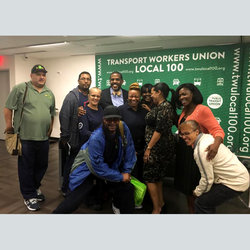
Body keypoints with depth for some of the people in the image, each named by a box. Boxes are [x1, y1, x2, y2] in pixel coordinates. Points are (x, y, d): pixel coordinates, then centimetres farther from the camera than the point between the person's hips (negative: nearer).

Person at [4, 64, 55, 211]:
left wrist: (51, 128, 16)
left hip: (44, 138, 5)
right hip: (25, 137, -5)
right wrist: (9, 126, -5)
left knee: (42, 165, 16)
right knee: (26, 168, 6)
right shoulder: (20, 89, -3)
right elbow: (8, 108, -3)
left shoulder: (49, 93, 13)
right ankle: (29, 196, 22)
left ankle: (35, 188, 40)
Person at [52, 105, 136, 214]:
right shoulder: (96, 138, -31)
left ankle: (118, 206, 35)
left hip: (112, 167, 6)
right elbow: (99, 167, -25)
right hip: (88, 167, -5)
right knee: (75, 198, -12)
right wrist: (120, 177, -17)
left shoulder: (123, 128, -17)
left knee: (128, 188, 5)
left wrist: (127, 171, -4)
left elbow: (129, 150, -3)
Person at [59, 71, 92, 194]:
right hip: (73, 139, -5)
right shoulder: (72, 96, -8)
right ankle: (66, 189, 27)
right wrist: (65, 137, -15)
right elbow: (64, 116, -14)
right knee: (70, 165, 7)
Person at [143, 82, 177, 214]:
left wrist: (148, 148, -20)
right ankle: (161, 204, 32)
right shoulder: (160, 106, 14)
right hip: (159, 147, 10)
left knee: (149, 177, -2)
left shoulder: (164, 107, -17)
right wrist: (150, 112, 16)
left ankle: (156, 209, 10)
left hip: (159, 147, -10)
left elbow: (159, 130, -22)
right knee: (157, 176, 18)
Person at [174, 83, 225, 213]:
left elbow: (218, 130, -21)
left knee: (194, 189, 5)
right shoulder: (184, 111, 9)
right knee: (186, 187, 17)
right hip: (183, 153, 8)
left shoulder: (202, 110, -14)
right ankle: (190, 211, 36)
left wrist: (216, 144, -39)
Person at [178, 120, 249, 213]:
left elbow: (207, 180, -19)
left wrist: (197, 192, -1)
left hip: (235, 183, -9)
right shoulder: (207, 136, 3)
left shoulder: (200, 151, -25)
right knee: (208, 197, 16)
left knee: (201, 203, -6)